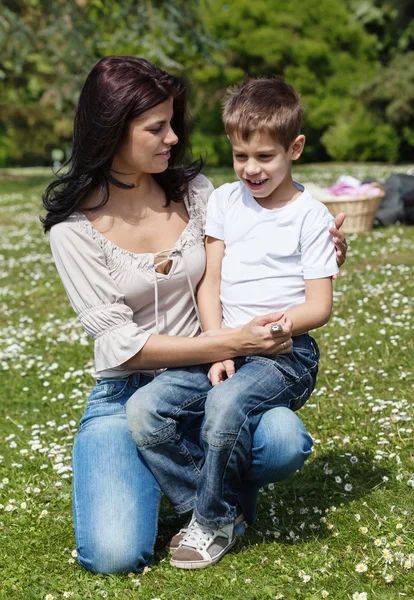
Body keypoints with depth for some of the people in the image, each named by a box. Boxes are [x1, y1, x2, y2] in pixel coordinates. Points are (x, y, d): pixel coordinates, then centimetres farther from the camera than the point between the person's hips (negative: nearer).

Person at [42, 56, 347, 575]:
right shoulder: (74, 227, -9)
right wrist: (229, 344, -24)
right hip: (124, 394, -3)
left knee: (284, 441, -30)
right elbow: (121, 344, -15)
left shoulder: (192, 190, 3)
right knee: (114, 553, -23)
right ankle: (120, 473, 13)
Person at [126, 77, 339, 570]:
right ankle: (203, 506, -1)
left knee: (226, 404, -34)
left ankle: (213, 521, -10)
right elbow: (209, 284, 6)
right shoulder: (224, 201, 11)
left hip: (285, 352, -5)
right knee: (143, 409, -17)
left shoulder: (310, 215, -2)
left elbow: (319, 307, -5)